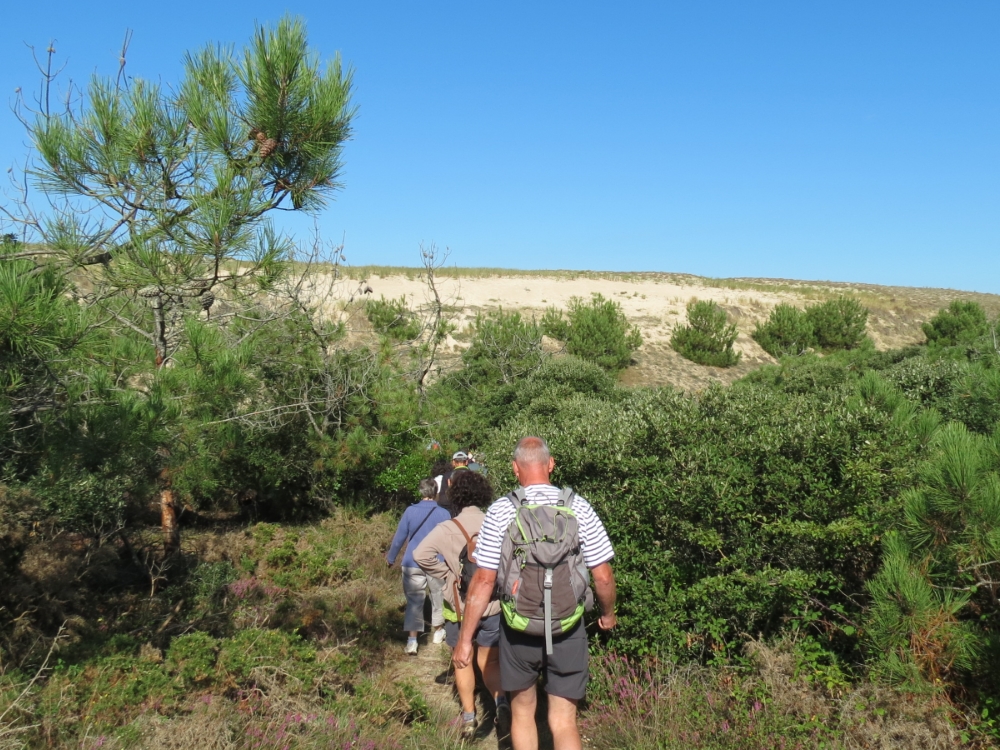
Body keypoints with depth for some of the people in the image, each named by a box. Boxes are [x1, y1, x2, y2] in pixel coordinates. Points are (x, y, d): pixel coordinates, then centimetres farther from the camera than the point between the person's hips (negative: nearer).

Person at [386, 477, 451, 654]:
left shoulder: (410, 511, -3)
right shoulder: (444, 514, -5)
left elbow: (399, 537, 1)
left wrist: (391, 558, 15)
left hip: (413, 564, 0)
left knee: (414, 602, 3)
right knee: (438, 598, 19)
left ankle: (411, 641, -6)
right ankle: (438, 631, 35)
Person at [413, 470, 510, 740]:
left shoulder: (447, 529, -15)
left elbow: (421, 554, -24)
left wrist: (447, 575, -11)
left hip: (460, 606, -2)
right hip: (493, 605, 2)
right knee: (489, 661, 17)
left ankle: (469, 717, 23)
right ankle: (501, 702, -7)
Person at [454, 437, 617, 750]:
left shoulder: (501, 511, -9)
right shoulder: (578, 507, -6)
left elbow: (484, 580, -9)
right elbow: (602, 576, -4)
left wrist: (465, 638, -1)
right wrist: (607, 613, 16)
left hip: (518, 628, 0)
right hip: (567, 629, 0)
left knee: (522, 712, 20)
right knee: (564, 722, 9)